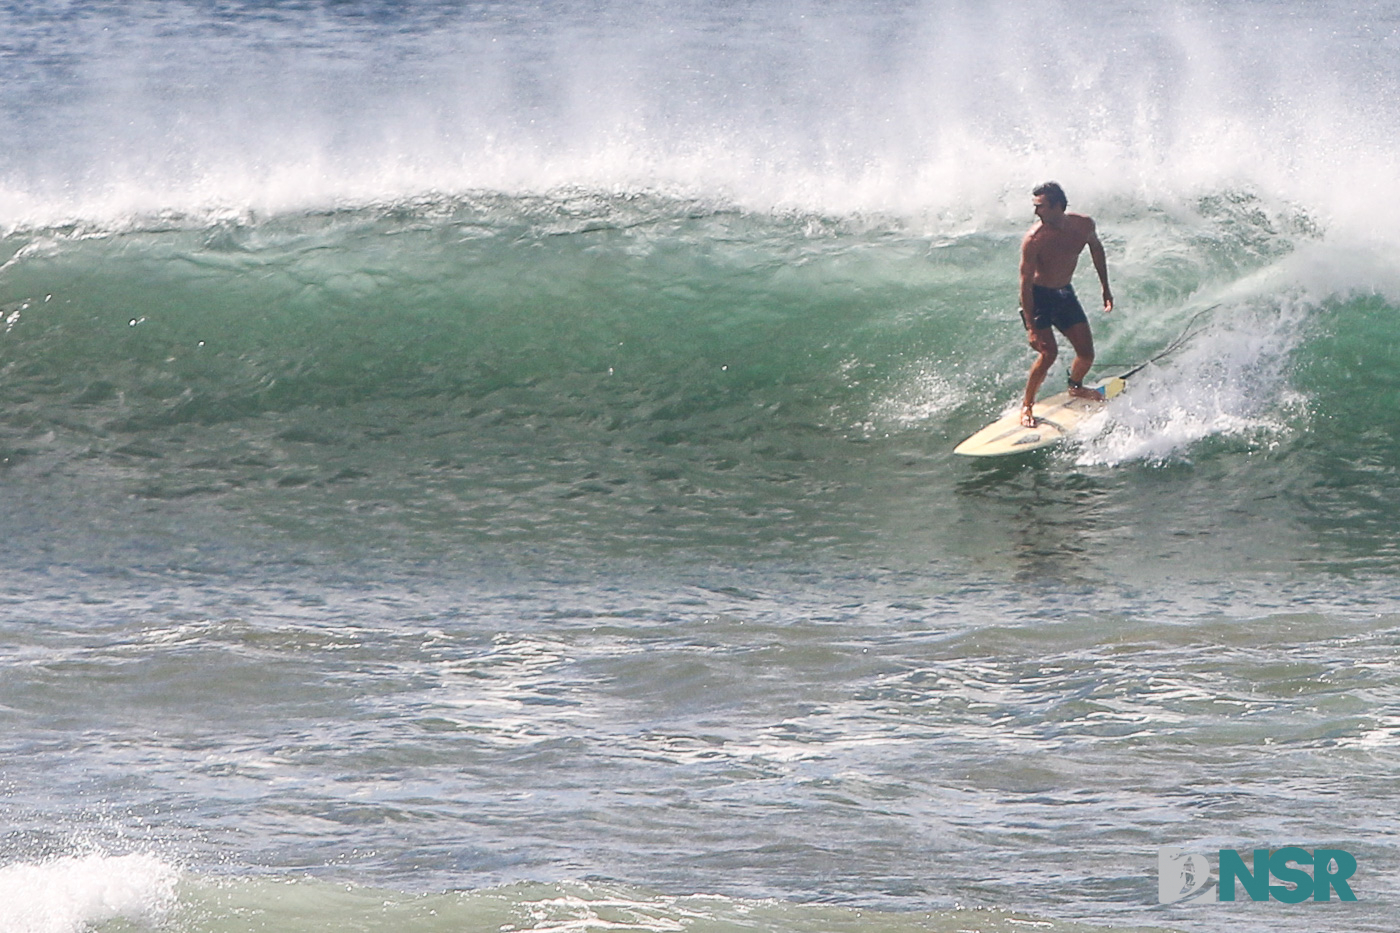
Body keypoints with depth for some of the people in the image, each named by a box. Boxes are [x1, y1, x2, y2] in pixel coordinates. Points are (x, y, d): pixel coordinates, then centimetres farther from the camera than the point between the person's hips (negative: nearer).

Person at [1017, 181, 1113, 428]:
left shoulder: (1084, 225, -13)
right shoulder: (1034, 239, -27)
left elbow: (1096, 249, 10)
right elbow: (1026, 282, -25)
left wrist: (1106, 289, 15)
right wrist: (1031, 327, -29)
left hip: (1064, 293, 5)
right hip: (1037, 296, -5)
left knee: (1086, 353, 4)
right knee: (1048, 352, -21)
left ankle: (1075, 387, 36)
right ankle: (1026, 405, -3)